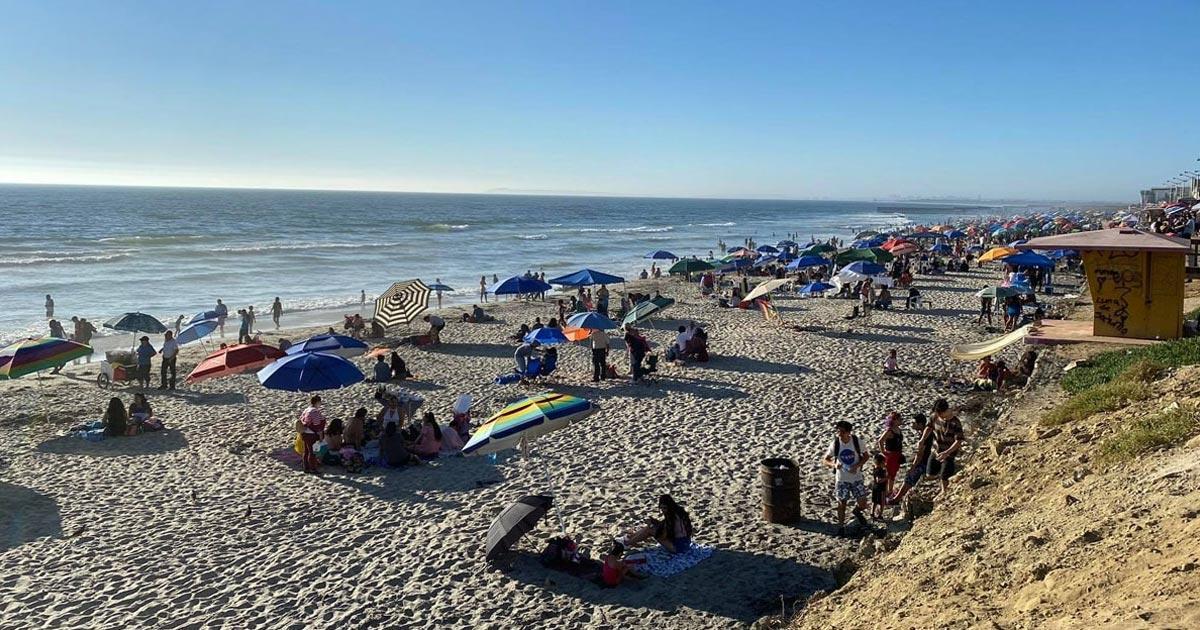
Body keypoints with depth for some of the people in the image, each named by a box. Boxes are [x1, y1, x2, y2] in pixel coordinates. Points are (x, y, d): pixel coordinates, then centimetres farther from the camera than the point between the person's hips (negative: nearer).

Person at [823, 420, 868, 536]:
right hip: (841, 479, -1)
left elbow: (865, 456, 1)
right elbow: (826, 460, -3)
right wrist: (834, 464, -25)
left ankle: (857, 511, 37)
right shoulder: (835, 444, -12)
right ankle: (841, 527, 23)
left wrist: (857, 466, -16)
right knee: (841, 504, 5)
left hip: (856, 478, 1)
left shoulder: (857, 441, -12)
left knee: (863, 504, 1)